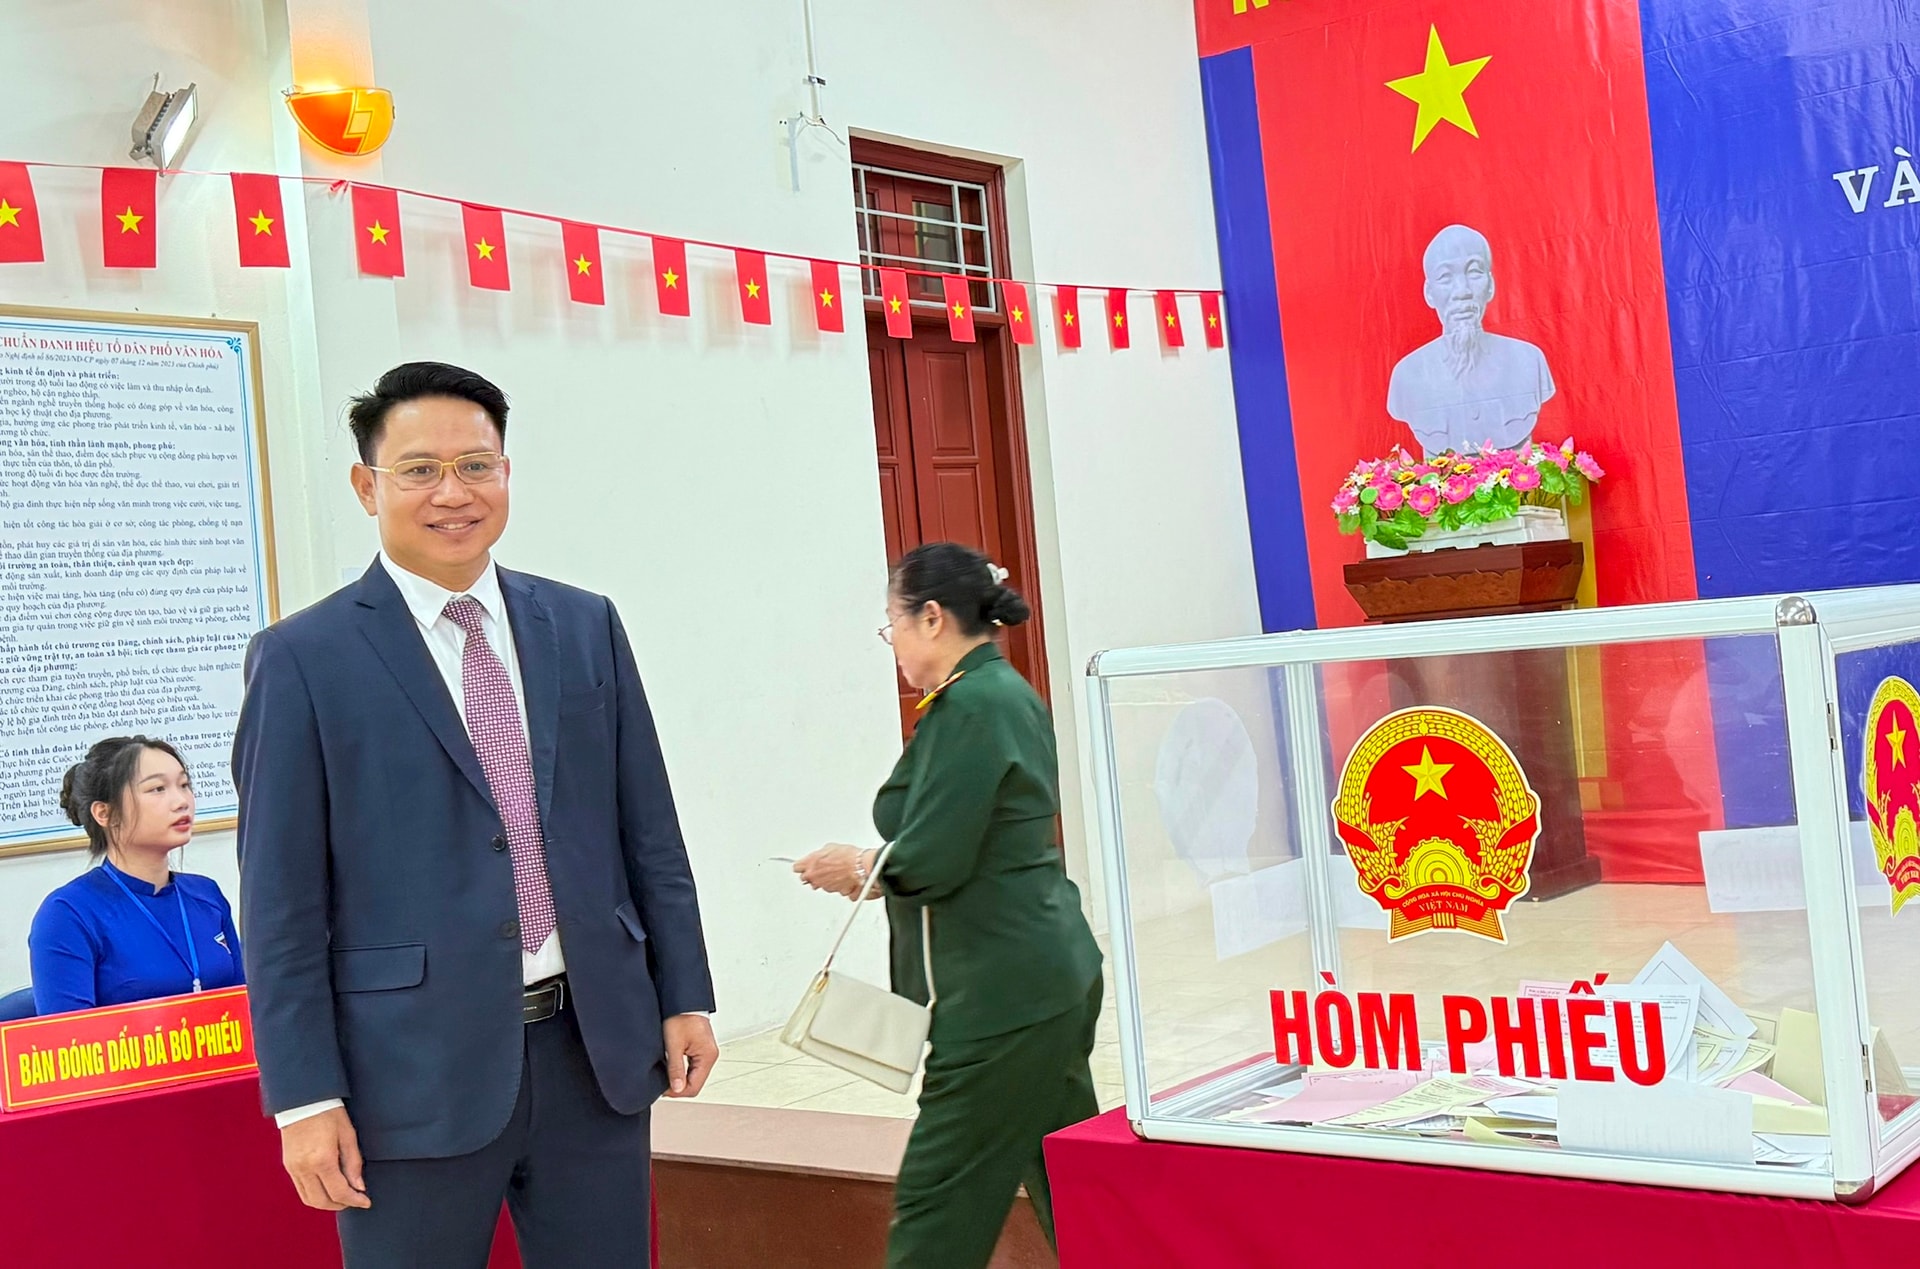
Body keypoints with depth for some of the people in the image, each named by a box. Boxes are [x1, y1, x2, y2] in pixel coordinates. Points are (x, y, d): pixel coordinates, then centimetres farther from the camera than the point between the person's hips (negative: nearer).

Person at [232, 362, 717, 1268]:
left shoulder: (585, 626, 7)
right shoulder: (303, 659, -4)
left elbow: (649, 832, 10)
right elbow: (281, 900, -6)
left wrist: (684, 995, 7)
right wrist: (306, 1096, -9)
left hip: (597, 1051, 4)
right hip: (416, 1069, -3)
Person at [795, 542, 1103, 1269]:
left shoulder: (967, 706, -16)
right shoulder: (1011, 694, 13)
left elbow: (930, 862, -19)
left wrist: (858, 868, -1)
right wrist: (877, 864, 14)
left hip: (1001, 992, -10)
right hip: (1050, 972, 10)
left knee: (937, 1198, -3)